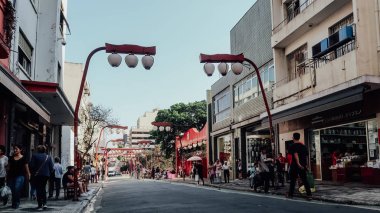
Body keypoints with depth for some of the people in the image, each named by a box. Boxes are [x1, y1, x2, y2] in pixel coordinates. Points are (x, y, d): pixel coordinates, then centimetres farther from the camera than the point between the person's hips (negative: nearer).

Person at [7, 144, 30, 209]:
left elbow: (26, 168, 1)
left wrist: (28, 175, -4)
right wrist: (7, 176, 11)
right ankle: (14, 203, 23)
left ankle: (16, 203, -3)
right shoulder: (11, 158, 10)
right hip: (11, 176, 4)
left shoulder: (23, 158, 0)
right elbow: (9, 167, 13)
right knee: (13, 191, 7)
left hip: (20, 176, -4)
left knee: (17, 189, -15)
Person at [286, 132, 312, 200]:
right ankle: (309, 195, -4)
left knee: (293, 180, 7)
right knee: (305, 180, 4)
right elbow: (306, 156, 12)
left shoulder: (293, 146, -7)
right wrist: (305, 164, 17)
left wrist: (298, 163, -30)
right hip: (303, 166, 5)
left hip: (295, 165, -4)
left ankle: (290, 194, 17)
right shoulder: (303, 146, 11)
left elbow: (295, 154, -22)